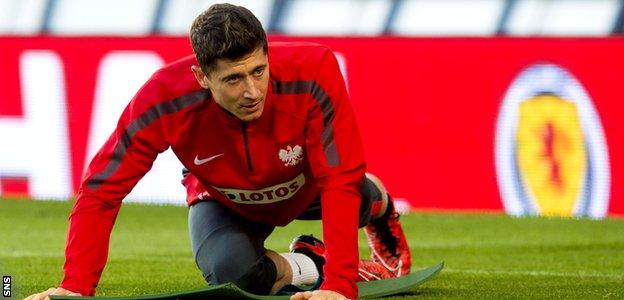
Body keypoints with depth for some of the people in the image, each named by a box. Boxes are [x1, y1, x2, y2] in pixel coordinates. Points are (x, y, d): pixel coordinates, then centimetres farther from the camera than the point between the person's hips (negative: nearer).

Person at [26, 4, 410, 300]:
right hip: (225, 203, -4)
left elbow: (340, 180, -39)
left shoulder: (312, 73, -40)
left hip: (305, 187, 4)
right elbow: (101, 190, -32)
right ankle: (309, 264, 3)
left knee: (355, 200, -24)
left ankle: (380, 206, 18)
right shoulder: (165, 99, -38)